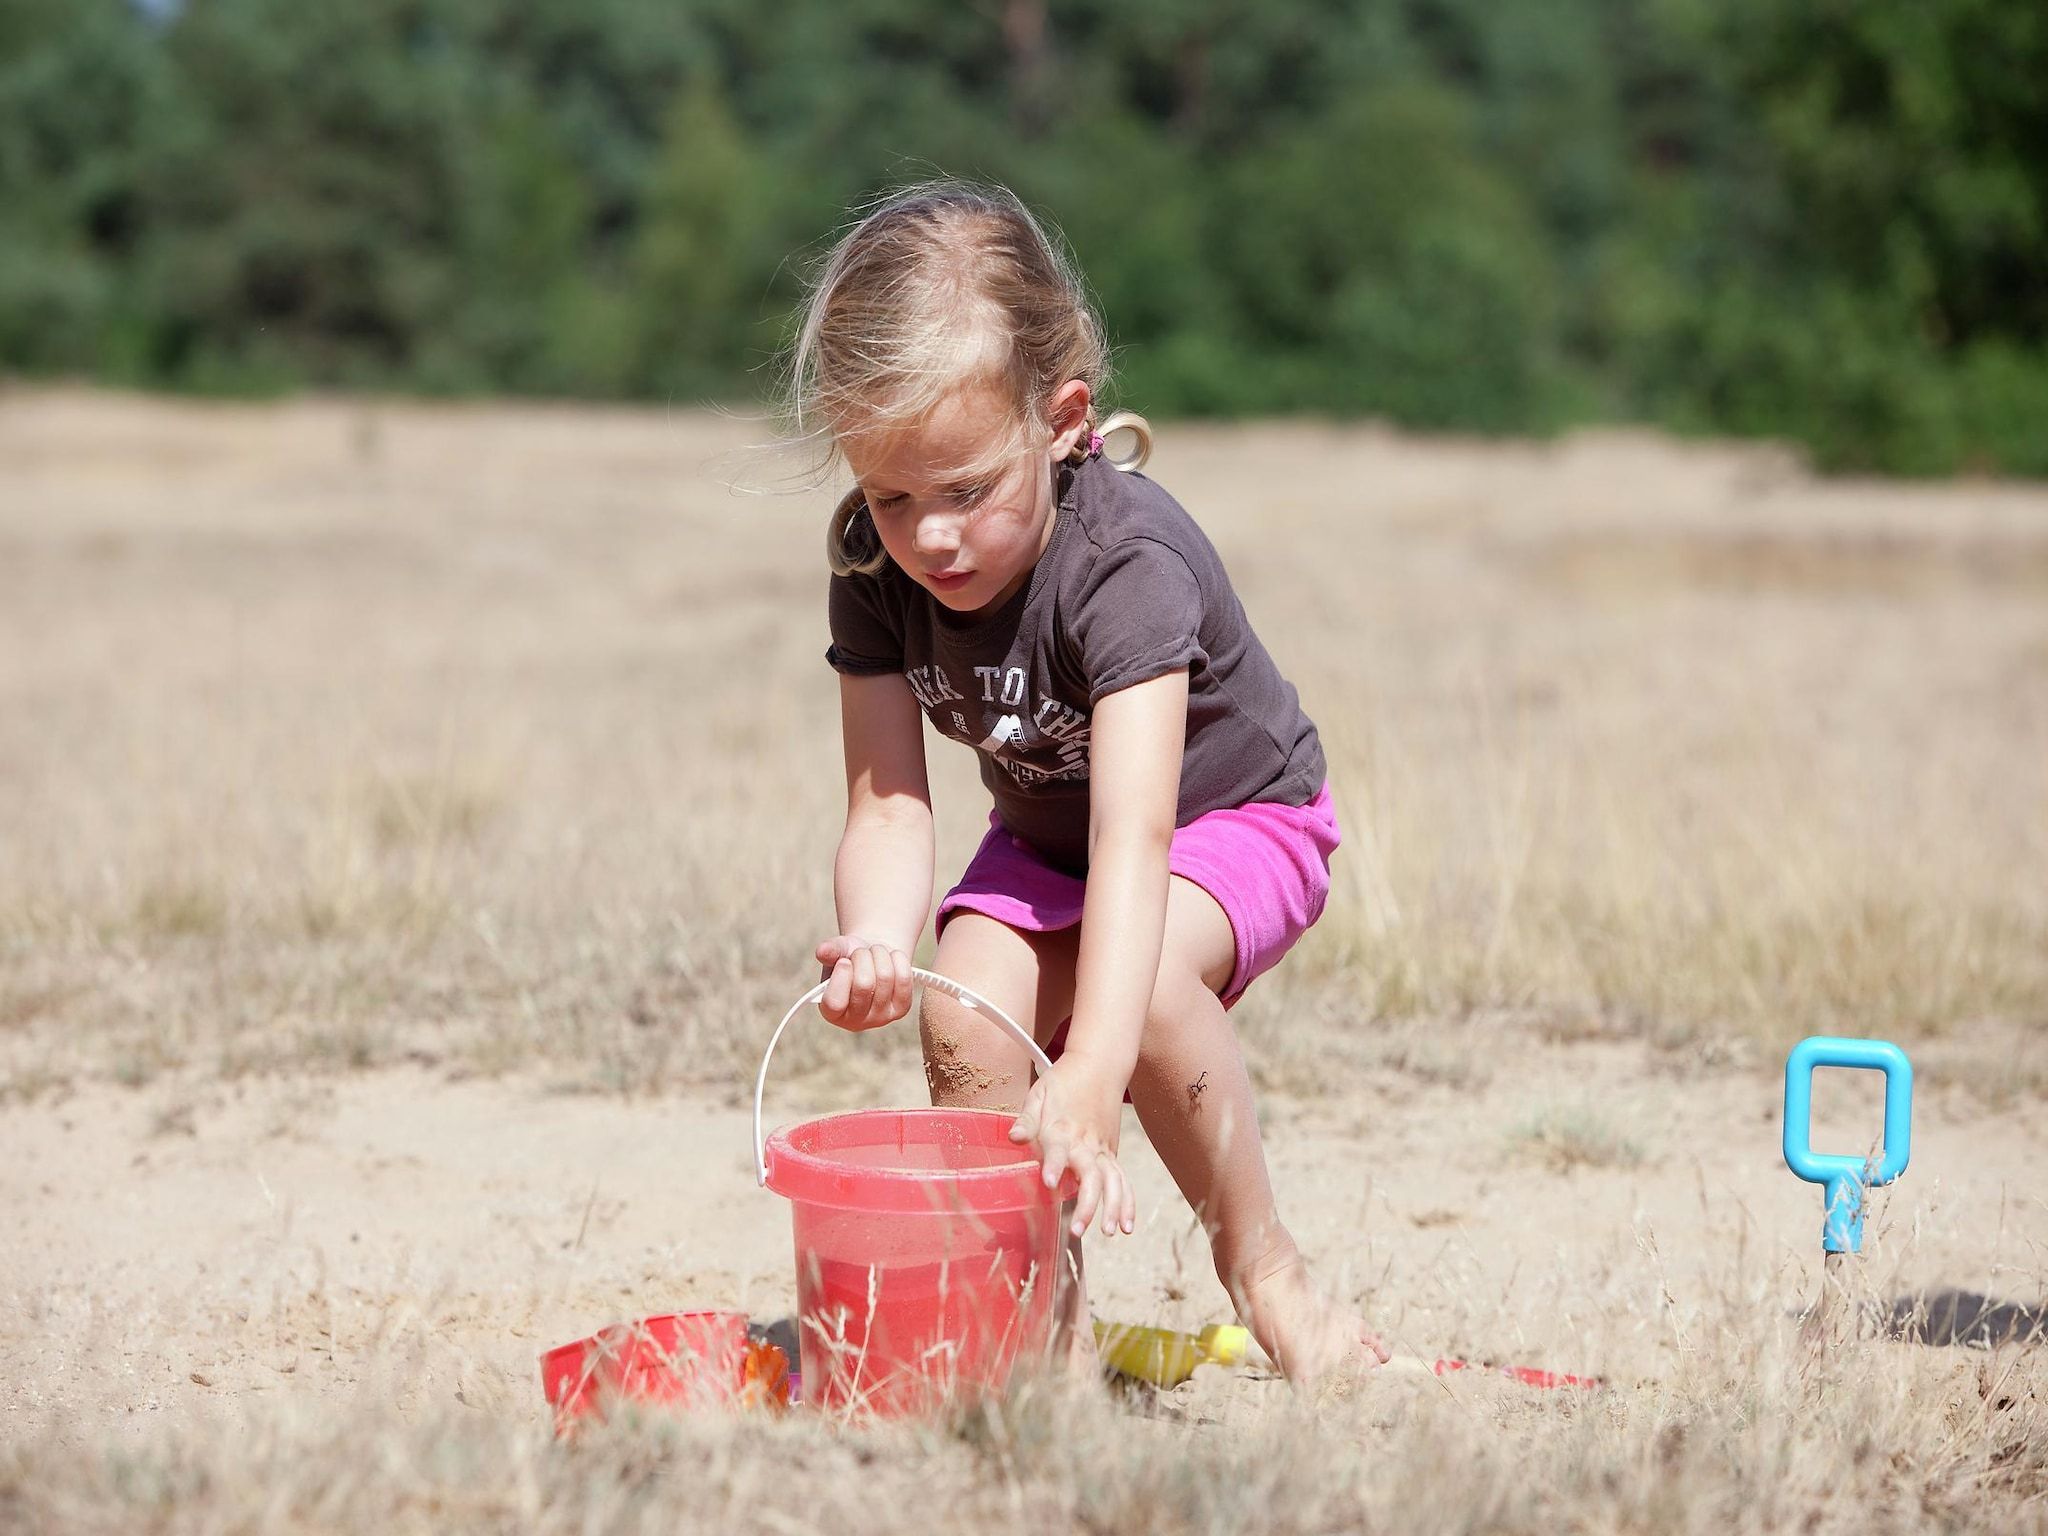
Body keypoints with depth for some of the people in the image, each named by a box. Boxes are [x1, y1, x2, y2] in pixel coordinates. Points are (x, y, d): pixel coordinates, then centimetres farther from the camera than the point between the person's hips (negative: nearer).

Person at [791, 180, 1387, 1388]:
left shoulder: (1126, 561, -37)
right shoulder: (877, 567, -20)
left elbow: (1133, 835, -47)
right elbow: (888, 803, -21)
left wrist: (1091, 1078, -59)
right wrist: (874, 945, -45)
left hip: (1235, 811, -5)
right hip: (1042, 838, 5)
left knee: (1145, 984, -34)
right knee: (964, 1014, -22)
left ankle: (1262, 1263, -11)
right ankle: (1045, 1315, -5)